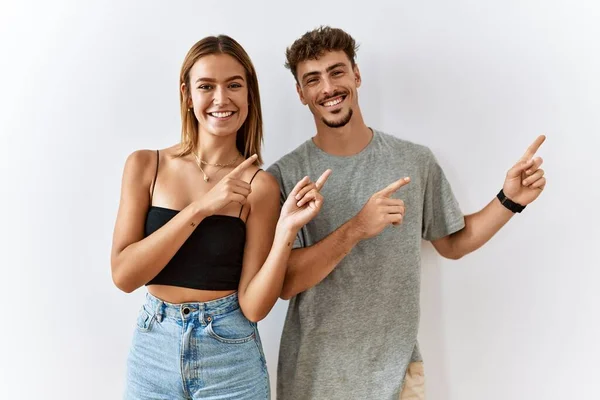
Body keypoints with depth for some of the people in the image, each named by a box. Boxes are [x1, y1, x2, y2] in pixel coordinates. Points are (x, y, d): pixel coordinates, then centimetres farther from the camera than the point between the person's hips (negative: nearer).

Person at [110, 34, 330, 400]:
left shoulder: (259, 186, -10)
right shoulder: (145, 165, -5)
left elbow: (253, 306, -11)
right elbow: (123, 274, -13)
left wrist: (287, 229, -24)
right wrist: (200, 207, -21)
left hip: (230, 357, -1)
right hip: (153, 349, 2)